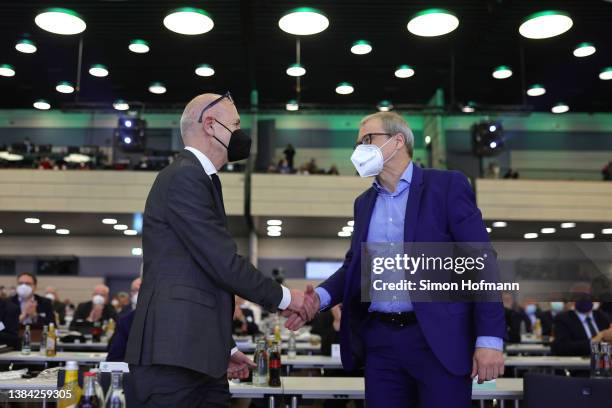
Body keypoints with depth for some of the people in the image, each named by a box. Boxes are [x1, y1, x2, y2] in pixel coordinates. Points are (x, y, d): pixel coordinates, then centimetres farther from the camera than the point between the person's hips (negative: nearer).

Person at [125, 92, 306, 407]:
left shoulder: (198, 178, 18)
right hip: (174, 357, -9)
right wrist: (284, 297, -2)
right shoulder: (184, 177, -12)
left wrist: (225, 348, 21)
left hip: (197, 355, 9)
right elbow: (224, 264, -17)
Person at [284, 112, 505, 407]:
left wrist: (490, 338, -14)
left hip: (439, 338, -5)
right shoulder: (364, 203, 16)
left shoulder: (447, 186, -3)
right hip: (380, 340, 5)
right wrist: (320, 296, -4)